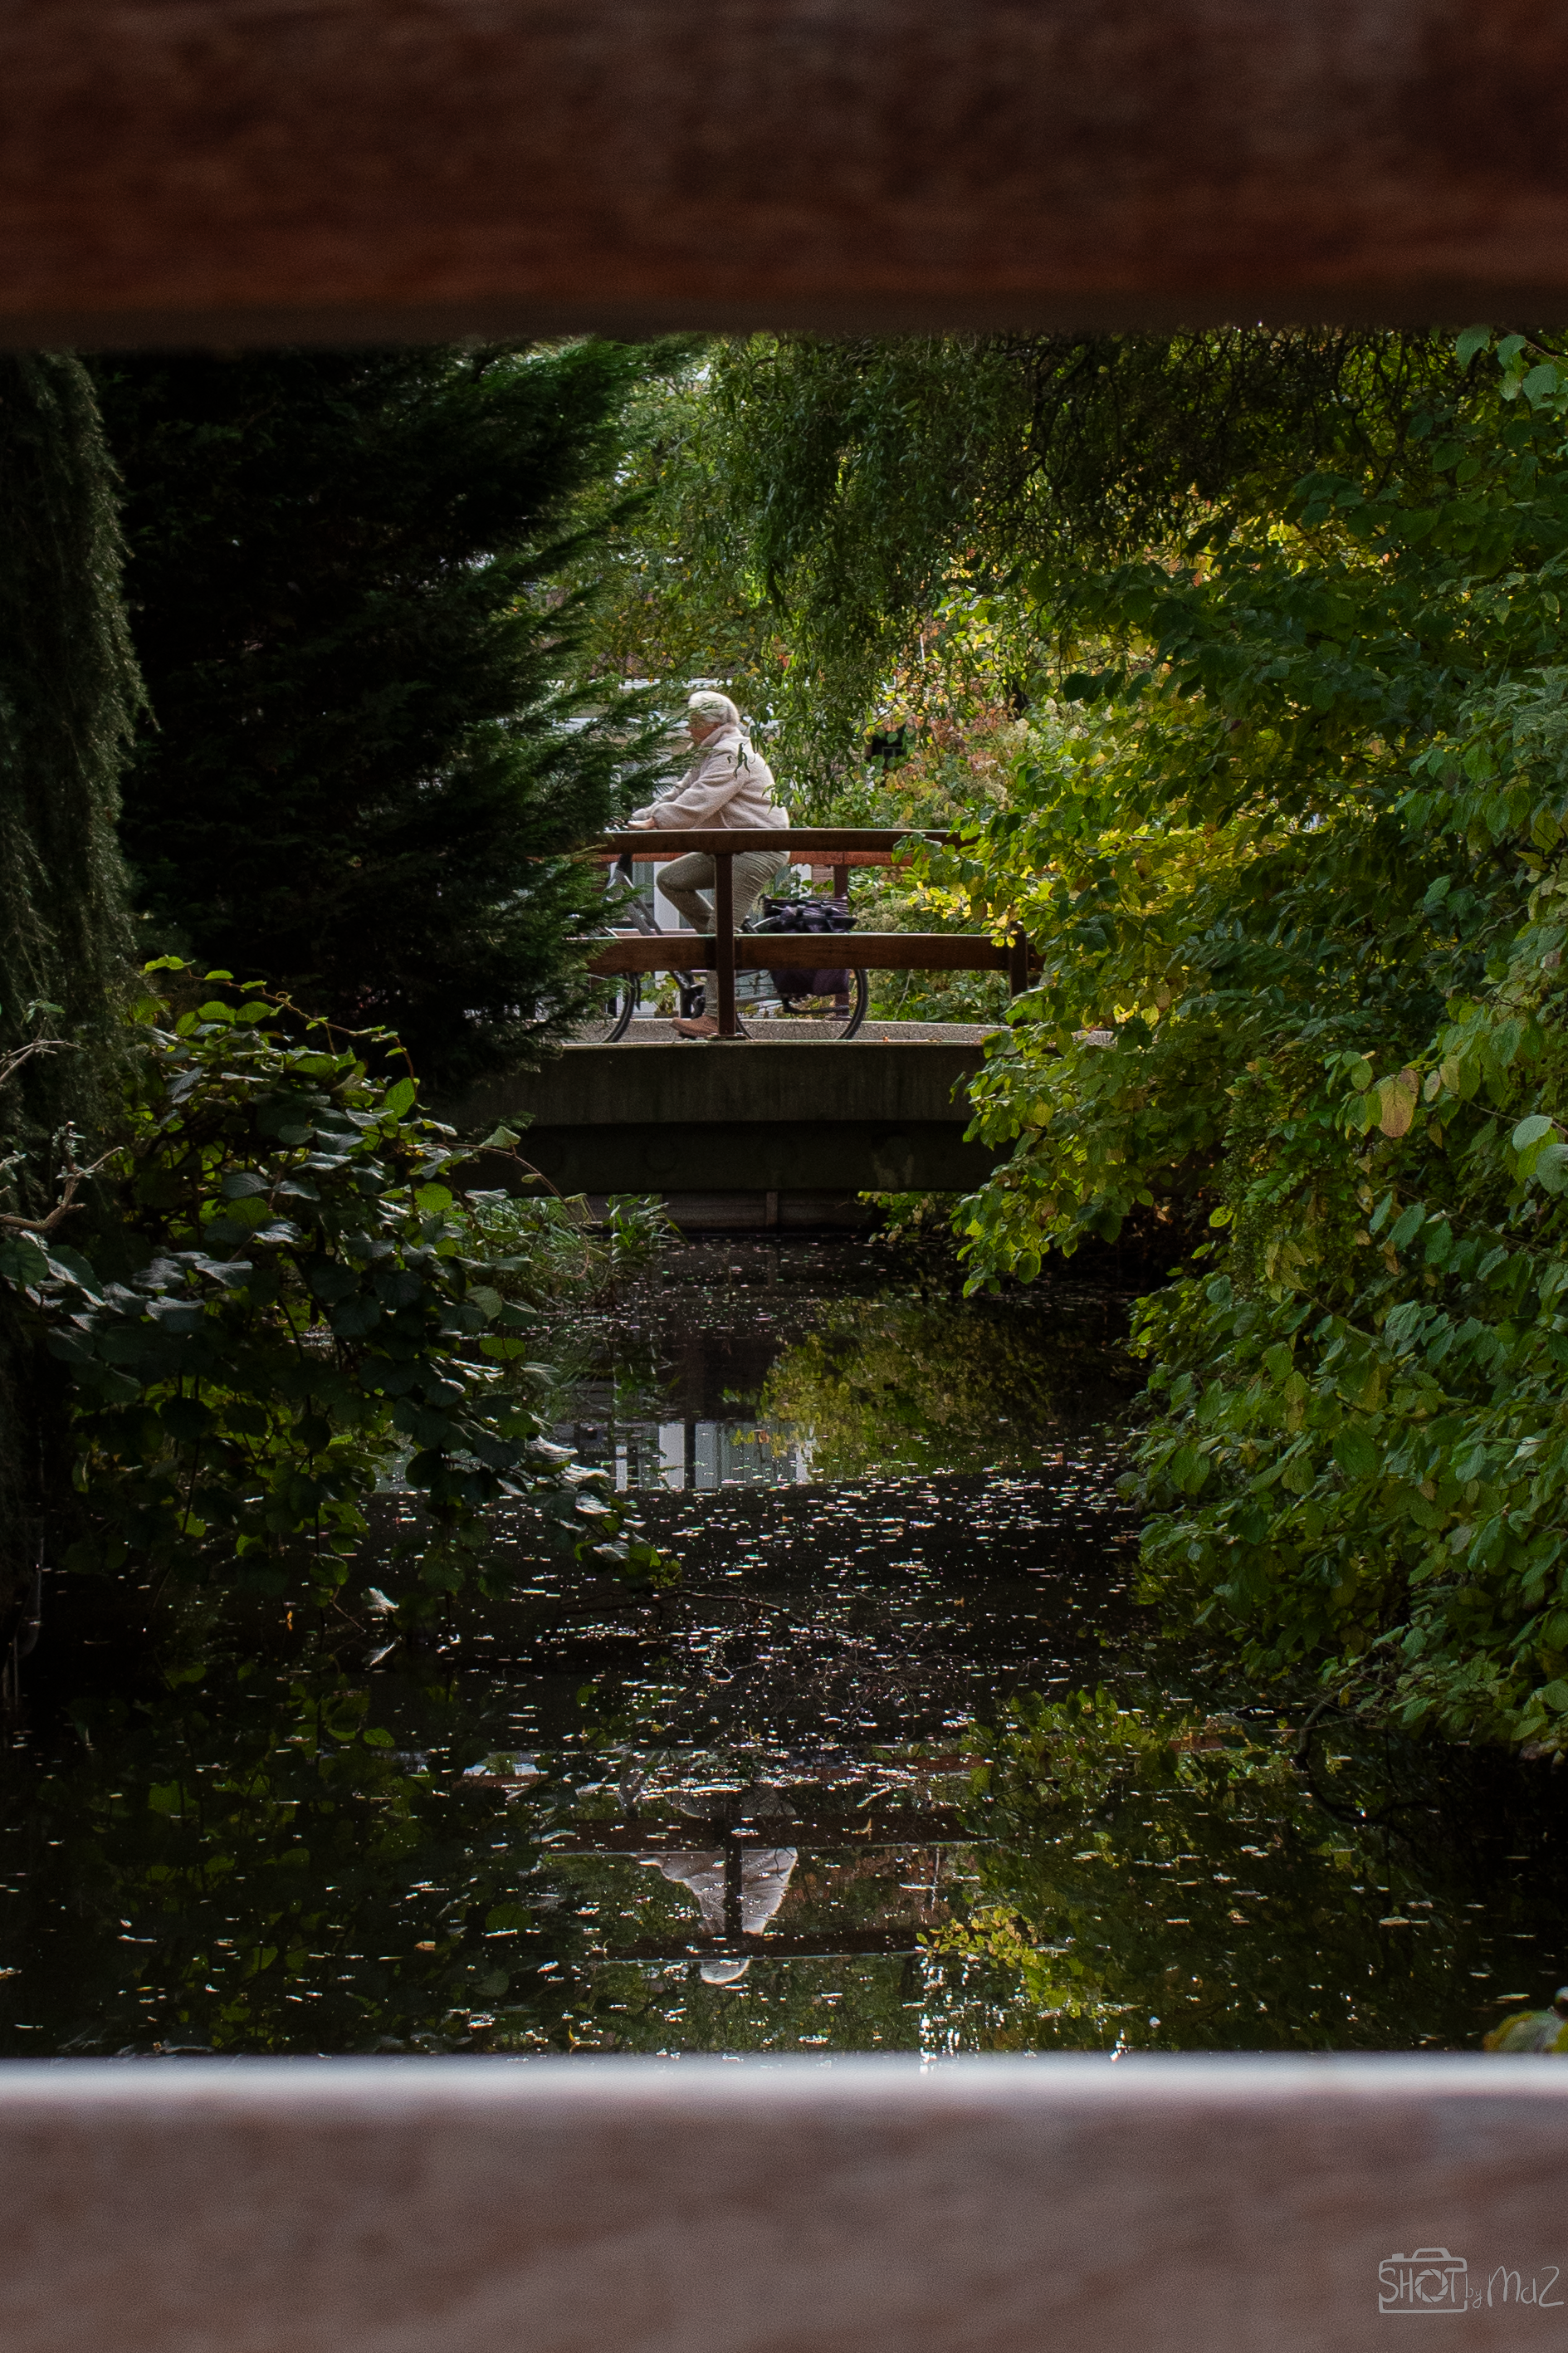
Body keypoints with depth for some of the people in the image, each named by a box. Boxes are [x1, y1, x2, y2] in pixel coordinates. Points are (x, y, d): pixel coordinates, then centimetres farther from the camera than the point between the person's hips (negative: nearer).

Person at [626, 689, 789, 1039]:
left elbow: (697, 803, -26)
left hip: (759, 849, -11)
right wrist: (639, 816, 6)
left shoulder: (732, 754, -16)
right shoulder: (711, 754, 18)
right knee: (670, 878, 3)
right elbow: (681, 793, 16)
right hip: (729, 848, 11)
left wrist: (653, 823, -29)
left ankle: (715, 1017, -14)